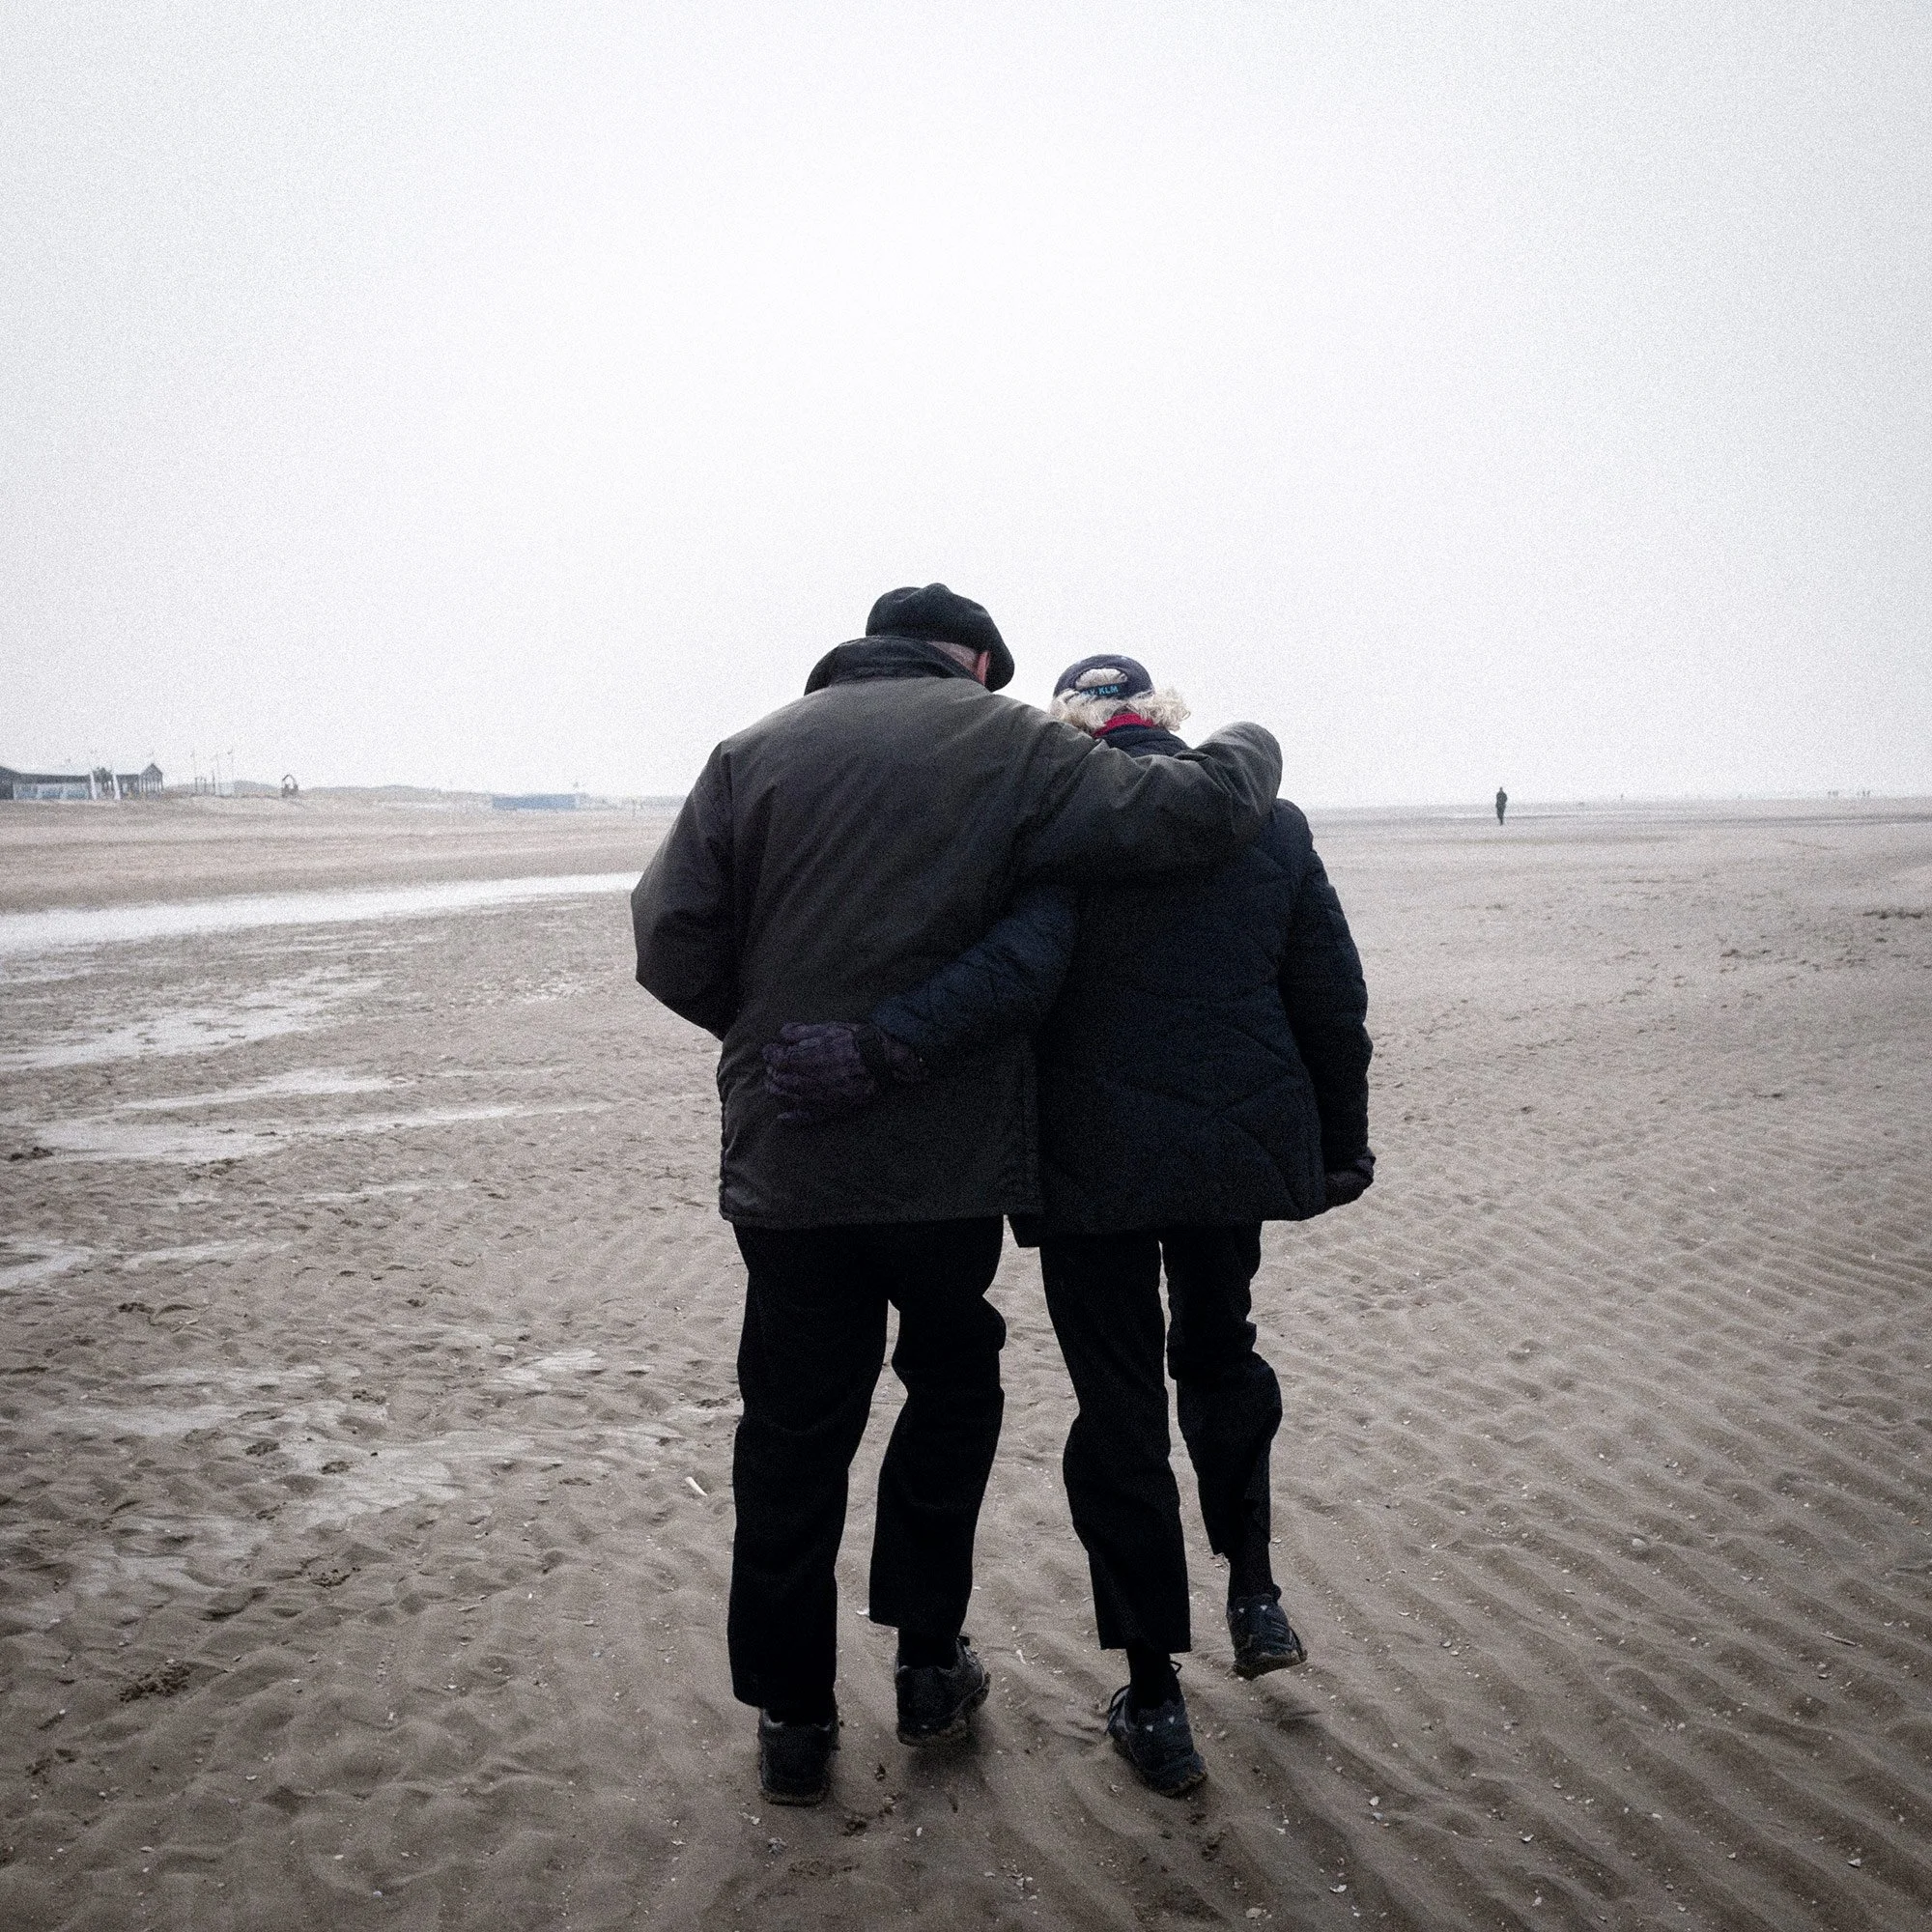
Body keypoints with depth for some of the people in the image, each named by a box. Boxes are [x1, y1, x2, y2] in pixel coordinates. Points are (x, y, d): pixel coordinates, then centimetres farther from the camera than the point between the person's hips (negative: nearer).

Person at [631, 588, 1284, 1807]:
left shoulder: (756, 754, 3)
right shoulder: (1008, 745, -4)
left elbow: (671, 942, -2)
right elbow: (1195, 812, -8)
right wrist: (1251, 748, 14)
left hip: (787, 1161, 2)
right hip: (951, 1160, -1)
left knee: (794, 1432, 11)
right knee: (951, 1386, 21)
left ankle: (792, 1719, 19)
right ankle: (929, 1662, 28)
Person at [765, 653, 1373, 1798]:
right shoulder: (1270, 821, 5)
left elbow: (1016, 971, -28)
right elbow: (1335, 1002, 8)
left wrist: (873, 1058, -31)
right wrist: (1342, 1143, 19)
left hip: (1099, 1163, -4)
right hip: (1241, 1145, 5)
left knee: (1120, 1410, 6)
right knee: (1221, 1352, 29)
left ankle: (1156, 1703, 12)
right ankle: (1255, 1594, 30)